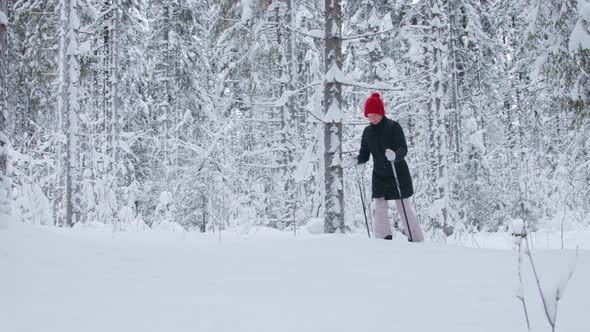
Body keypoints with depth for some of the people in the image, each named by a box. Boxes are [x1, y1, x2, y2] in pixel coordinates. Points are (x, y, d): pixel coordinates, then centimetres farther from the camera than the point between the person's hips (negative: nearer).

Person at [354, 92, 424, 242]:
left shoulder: (393, 126, -12)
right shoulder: (367, 131, 3)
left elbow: (403, 149, -19)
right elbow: (365, 155, 7)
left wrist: (395, 155, -41)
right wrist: (355, 160, -15)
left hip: (398, 174, -5)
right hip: (379, 175, 5)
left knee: (404, 208, -1)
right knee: (379, 207, -1)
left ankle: (417, 241, 7)